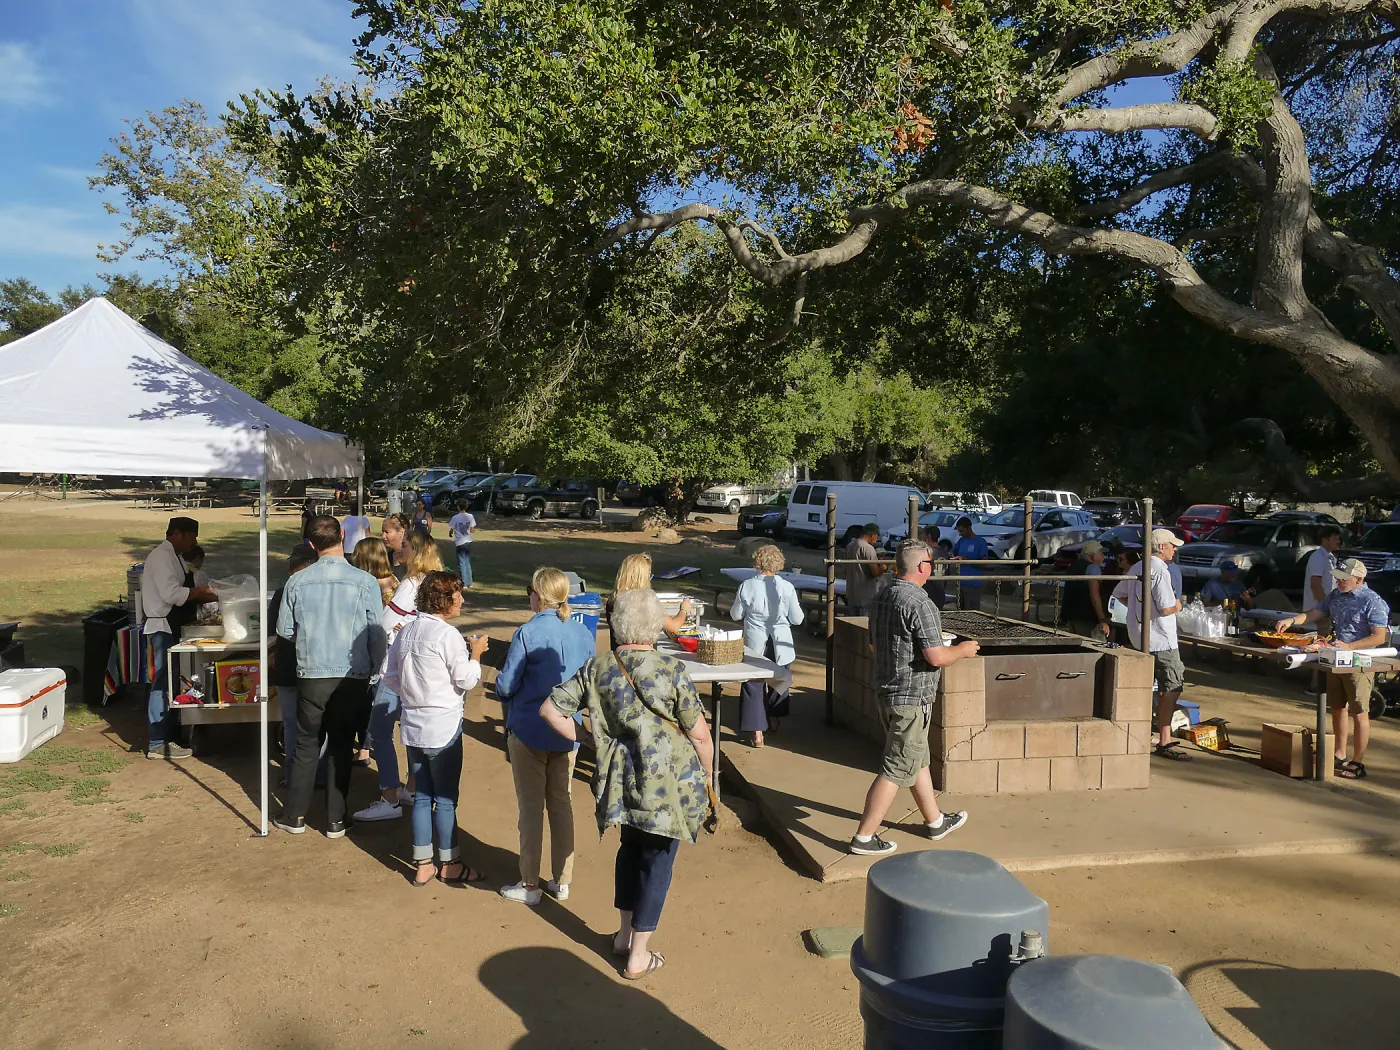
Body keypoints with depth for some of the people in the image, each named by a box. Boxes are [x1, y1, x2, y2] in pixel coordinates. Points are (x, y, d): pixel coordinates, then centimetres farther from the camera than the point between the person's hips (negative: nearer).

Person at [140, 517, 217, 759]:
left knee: (173, 682, 17)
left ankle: (171, 734, 27)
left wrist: (204, 597, 4)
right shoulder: (161, 557, -15)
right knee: (163, 684, -7)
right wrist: (200, 592, -15)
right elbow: (171, 594, -25)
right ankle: (157, 744, -3)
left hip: (175, 627, 11)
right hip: (163, 628, -11)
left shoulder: (175, 557, 17)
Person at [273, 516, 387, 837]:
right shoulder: (365, 582, -12)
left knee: (306, 745, 16)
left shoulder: (297, 581, -8)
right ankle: (336, 820, 20)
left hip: (311, 675, 1)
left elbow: (284, 630, 3)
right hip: (353, 677, -1)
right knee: (341, 748, 12)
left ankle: (295, 816, 25)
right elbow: (377, 635, -6)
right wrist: (375, 670, 9)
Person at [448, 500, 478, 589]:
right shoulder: (470, 516, -1)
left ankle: (464, 584, 4)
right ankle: (469, 583, 18)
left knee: (461, 563, 3)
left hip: (460, 542, -4)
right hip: (468, 541, 5)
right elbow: (473, 530, 3)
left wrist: (451, 534, 14)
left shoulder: (456, 517, -13)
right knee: (467, 562, 15)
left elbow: (451, 530, -8)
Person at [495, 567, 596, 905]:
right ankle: (562, 882, 23)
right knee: (562, 804, 15)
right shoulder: (583, 633, -3)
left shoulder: (527, 633, -17)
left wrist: (505, 689, 8)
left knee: (531, 807, 7)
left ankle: (529, 885, 17)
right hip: (568, 733, 4)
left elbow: (505, 686, -13)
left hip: (528, 730, -4)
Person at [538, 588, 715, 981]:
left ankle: (625, 934, 39)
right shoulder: (672, 670, -18)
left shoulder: (597, 668, -6)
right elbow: (699, 733, -13)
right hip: (669, 784, -4)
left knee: (631, 849, 27)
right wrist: (707, 772, 5)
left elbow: (550, 710, -3)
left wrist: (589, 741, 5)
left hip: (620, 782, 4)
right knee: (657, 861, 11)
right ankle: (638, 957, 22)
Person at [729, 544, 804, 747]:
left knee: (753, 685, 7)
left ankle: (756, 732, 2)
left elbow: (736, 615, 1)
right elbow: (797, 619, -4)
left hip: (755, 643, -1)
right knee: (779, 681, 23)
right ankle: (773, 719, 40)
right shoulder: (787, 587, -11)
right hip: (780, 644, 1)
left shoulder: (747, 586, -10)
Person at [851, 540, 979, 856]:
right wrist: (962, 650, -4)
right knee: (896, 770, -1)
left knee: (918, 759, 22)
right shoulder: (920, 604, -22)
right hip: (912, 698, -9)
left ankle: (935, 821, 37)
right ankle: (864, 837, 3)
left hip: (886, 692, 9)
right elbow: (937, 657, -24)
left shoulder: (882, 598, 6)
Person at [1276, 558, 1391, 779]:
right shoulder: (1336, 595, 8)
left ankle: (1357, 763, 8)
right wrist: (1292, 620, 0)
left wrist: (1349, 647, -23)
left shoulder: (1373, 602, -14)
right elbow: (1316, 613, 16)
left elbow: (1380, 637, -16)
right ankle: (1340, 756, 27)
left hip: (1359, 664, -7)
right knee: (1337, 709, 15)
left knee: (1359, 714, 0)